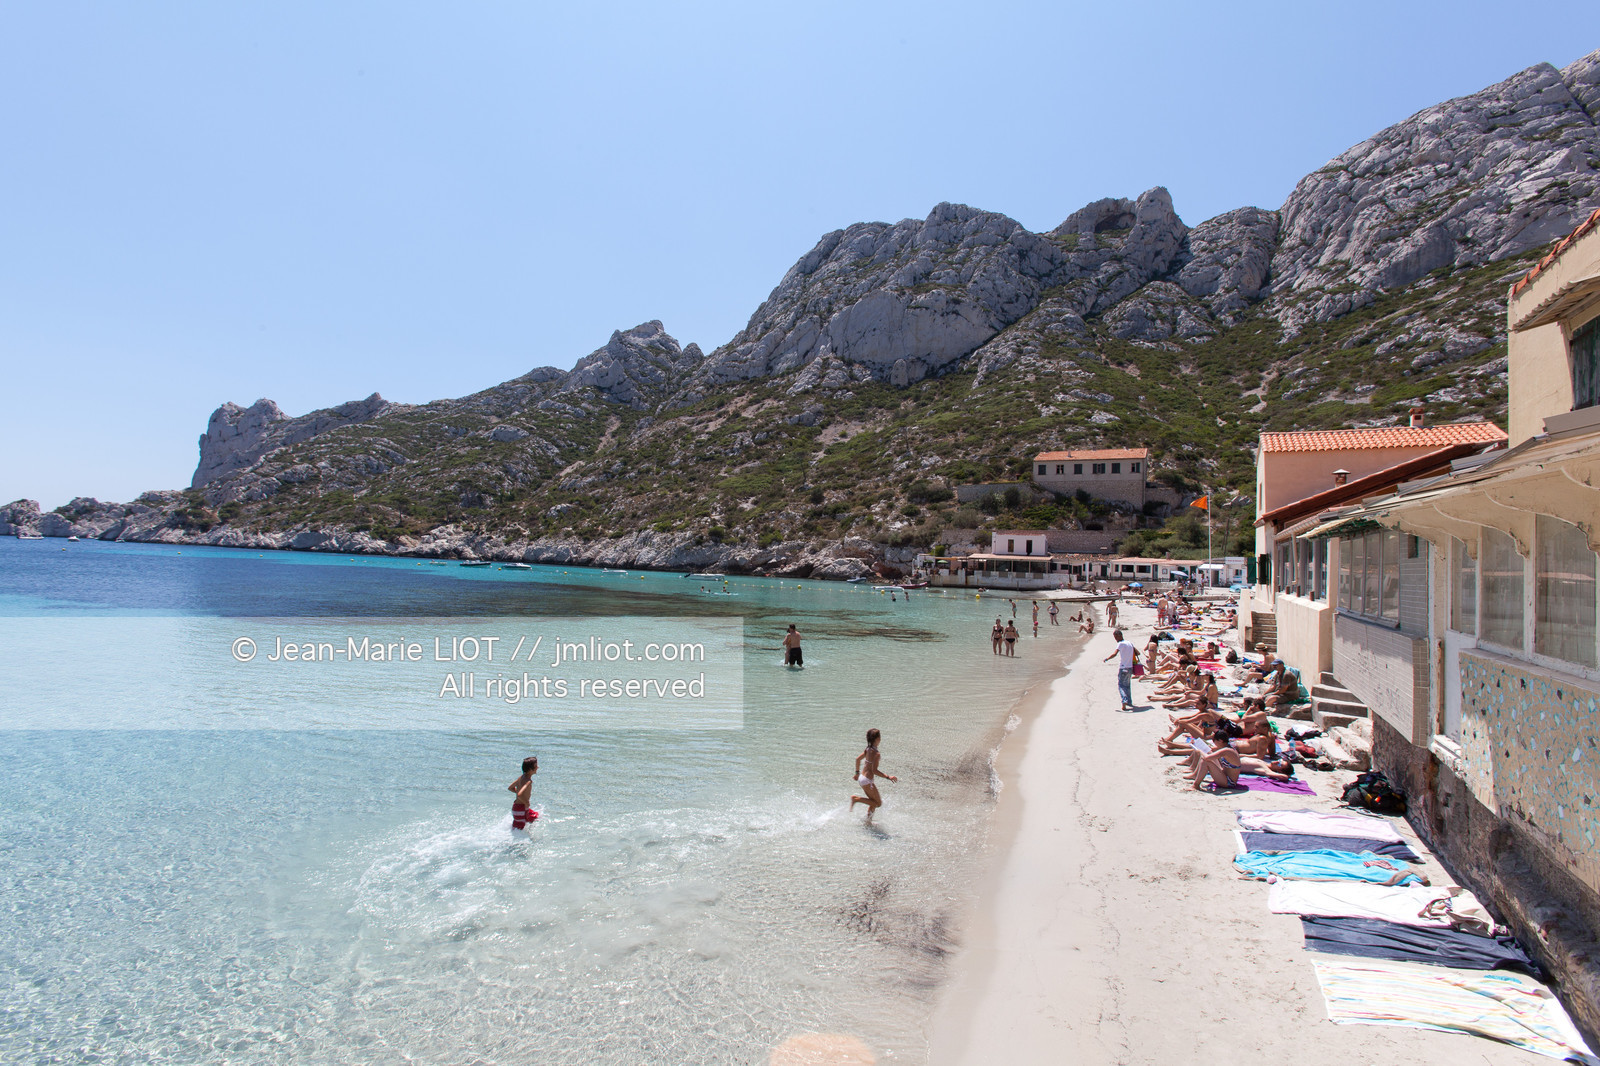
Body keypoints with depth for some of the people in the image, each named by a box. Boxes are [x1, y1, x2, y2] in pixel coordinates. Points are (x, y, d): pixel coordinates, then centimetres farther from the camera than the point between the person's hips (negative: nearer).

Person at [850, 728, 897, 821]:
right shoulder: (876, 753, -22)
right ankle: (856, 799, -3)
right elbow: (874, 770, -25)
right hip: (867, 781, -9)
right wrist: (888, 777, -25)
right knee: (878, 803, 3)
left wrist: (857, 773, 28)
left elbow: (858, 759, 16)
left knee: (874, 802, 19)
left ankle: (868, 820, 22)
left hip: (861, 778, 9)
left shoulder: (868, 749, 4)